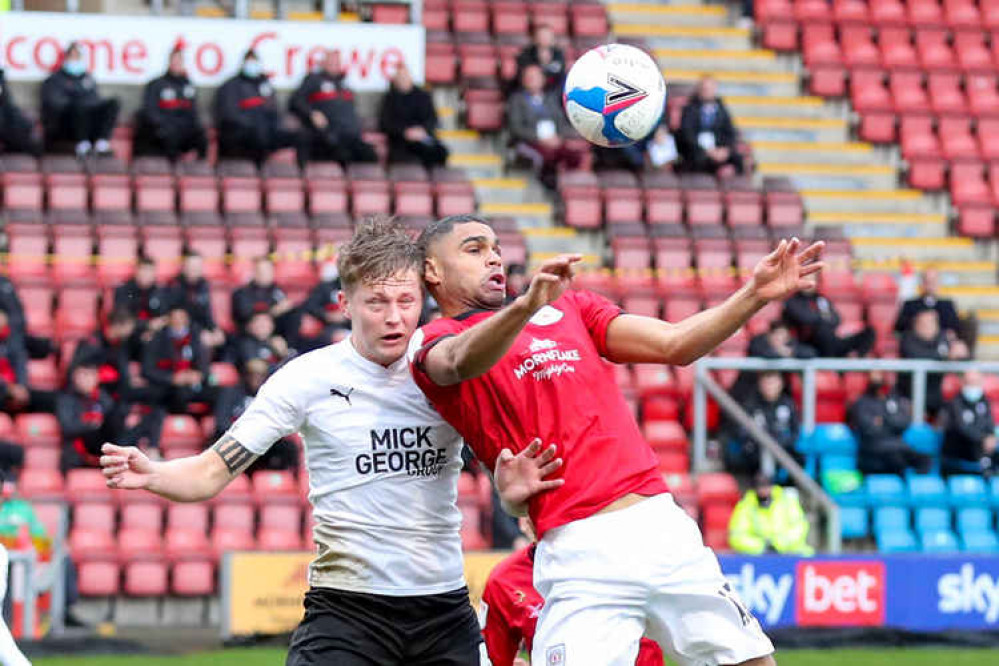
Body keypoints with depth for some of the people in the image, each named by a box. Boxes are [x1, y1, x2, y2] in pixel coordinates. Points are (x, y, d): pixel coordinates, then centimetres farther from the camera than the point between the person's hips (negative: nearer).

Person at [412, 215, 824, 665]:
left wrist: (755, 294, 1)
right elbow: (464, 361, -20)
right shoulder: (434, 342, 4)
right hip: (581, 551, -5)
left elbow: (675, 345, 16)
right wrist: (526, 306, -39)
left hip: (666, 525, 6)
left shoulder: (570, 308, 23)